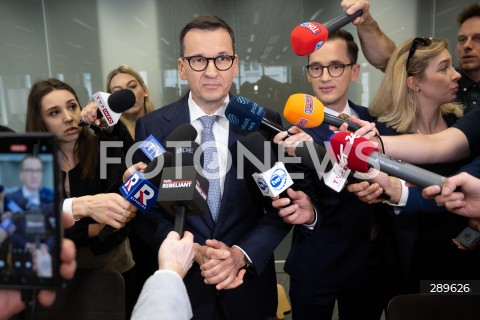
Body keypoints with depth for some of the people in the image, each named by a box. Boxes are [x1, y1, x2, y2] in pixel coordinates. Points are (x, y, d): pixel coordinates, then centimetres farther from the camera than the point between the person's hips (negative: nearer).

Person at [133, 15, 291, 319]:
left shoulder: (265, 122, -8)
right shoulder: (152, 127, -8)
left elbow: (281, 206, -5)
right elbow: (146, 211, -5)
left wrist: (242, 254, -19)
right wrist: (195, 253, -18)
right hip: (181, 283, 0)